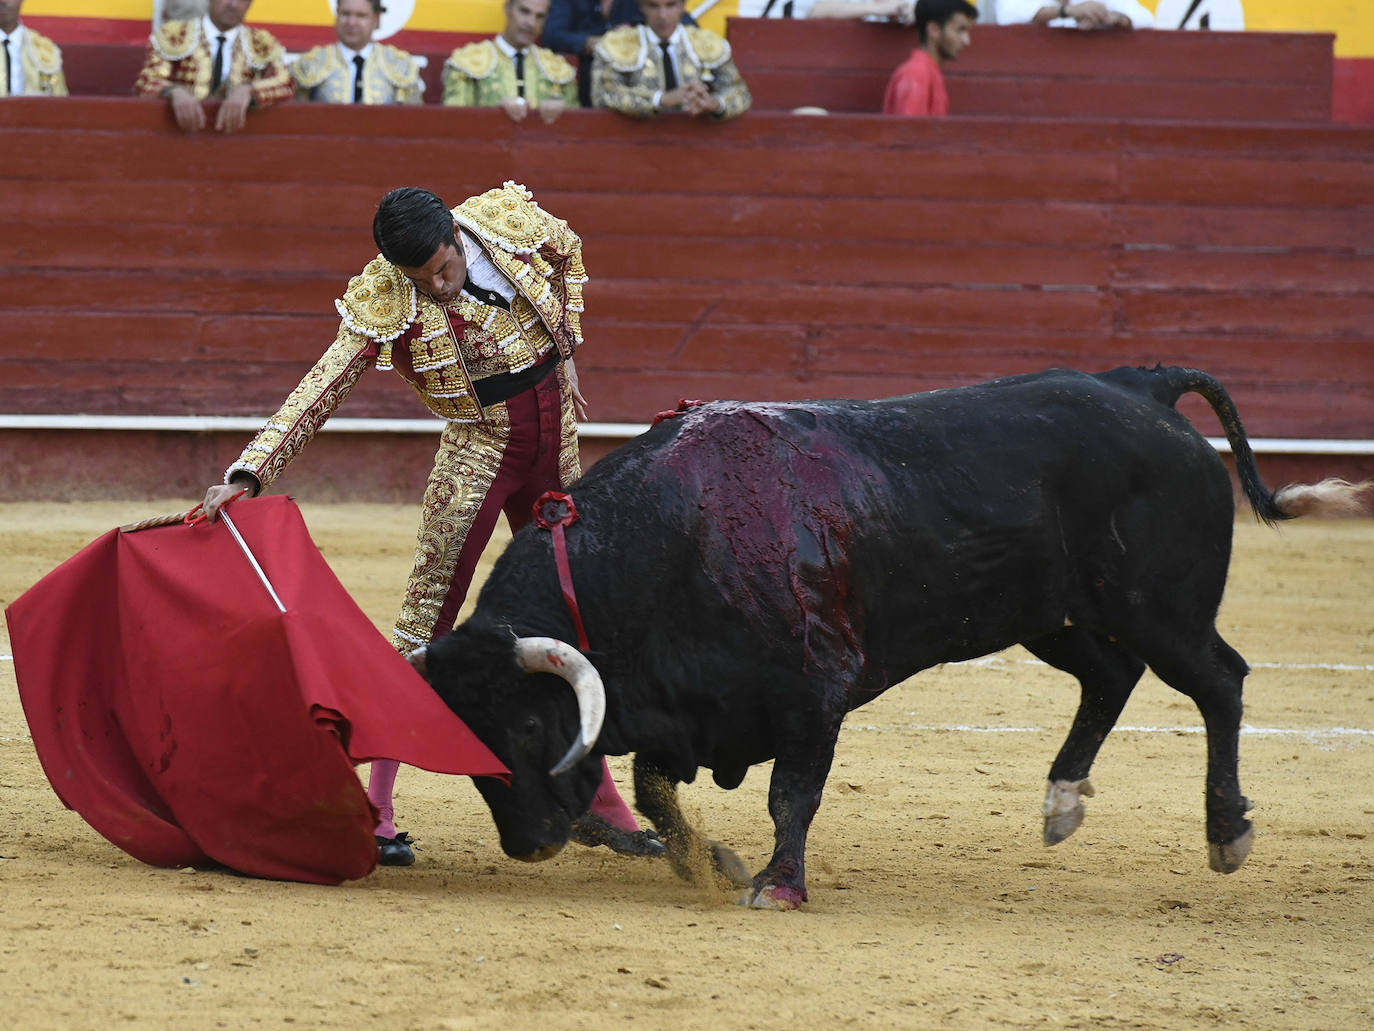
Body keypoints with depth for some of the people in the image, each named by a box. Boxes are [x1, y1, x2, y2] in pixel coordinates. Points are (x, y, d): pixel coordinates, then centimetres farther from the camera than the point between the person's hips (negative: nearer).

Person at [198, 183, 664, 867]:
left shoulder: (512, 221, -10)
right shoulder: (383, 304, -19)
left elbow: (568, 253, 13)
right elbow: (320, 391, -22)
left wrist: (564, 351, 8)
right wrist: (249, 473, -32)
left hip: (556, 442, 4)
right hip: (479, 446, -4)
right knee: (430, 612, -12)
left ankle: (596, 804, 21)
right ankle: (376, 805, -11)